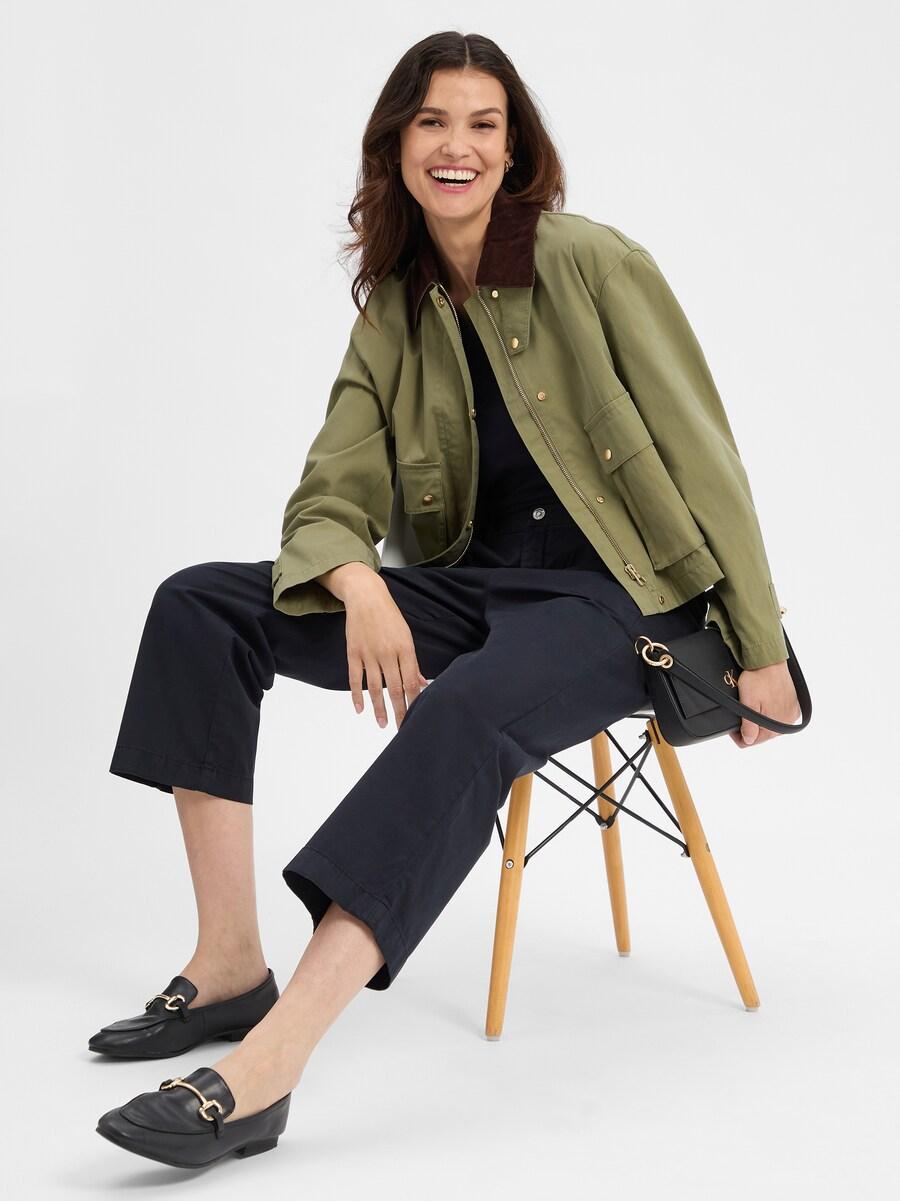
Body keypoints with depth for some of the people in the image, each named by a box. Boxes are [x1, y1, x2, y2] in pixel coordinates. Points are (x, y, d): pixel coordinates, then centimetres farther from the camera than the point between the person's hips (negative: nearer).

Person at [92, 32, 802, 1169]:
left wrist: (760, 650, -6)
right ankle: (229, 968, -9)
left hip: (611, 596, -6)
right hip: (471, 586, 6)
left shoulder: (592, 263, -7)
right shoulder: (391, 317, 8)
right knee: (199, 605, -8)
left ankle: (263, 1072, -42)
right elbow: (329, 500, 2)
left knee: (466, 711, -39)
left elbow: (700, 455, -6)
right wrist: (359, 588, -22)